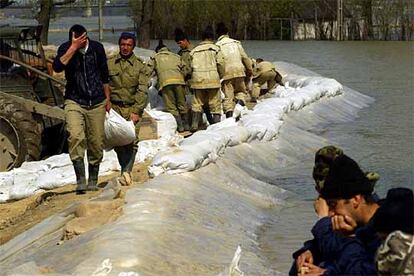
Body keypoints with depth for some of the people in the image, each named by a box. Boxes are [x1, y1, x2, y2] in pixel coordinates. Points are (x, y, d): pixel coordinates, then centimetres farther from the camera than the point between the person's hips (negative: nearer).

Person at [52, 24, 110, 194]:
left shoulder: (97, 48, 2)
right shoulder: (66, 48, -4)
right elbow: (57, 67, -24)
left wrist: (107, 99, 18)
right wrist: (73, 48, -26)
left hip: (96, 103, 2)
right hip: (74, 102, -2)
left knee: (96, 143, 2)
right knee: (76, 137, -22)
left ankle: (93, 180, 17)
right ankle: (80, 180, -23)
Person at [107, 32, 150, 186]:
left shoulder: (140, 66, 7)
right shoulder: (109, 64, 10)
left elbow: (142, 91, -1)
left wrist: (136, 111, -11)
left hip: (132, 108, -1)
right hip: (114, 108, 1)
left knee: (132, 141, -14)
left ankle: (126, 171, -18)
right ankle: (126, 170, 8)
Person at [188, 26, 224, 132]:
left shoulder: (194, 51, 13)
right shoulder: (215, 49, 4)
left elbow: (189, 67, 9)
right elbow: (220, 64, -3)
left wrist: (191, 76, 23)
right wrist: (220, 75, 12)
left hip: (198, 80, 3)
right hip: (213, 79, -3)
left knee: (197, 103, 10)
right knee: (215, 103, 4)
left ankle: (194, 124, 2)